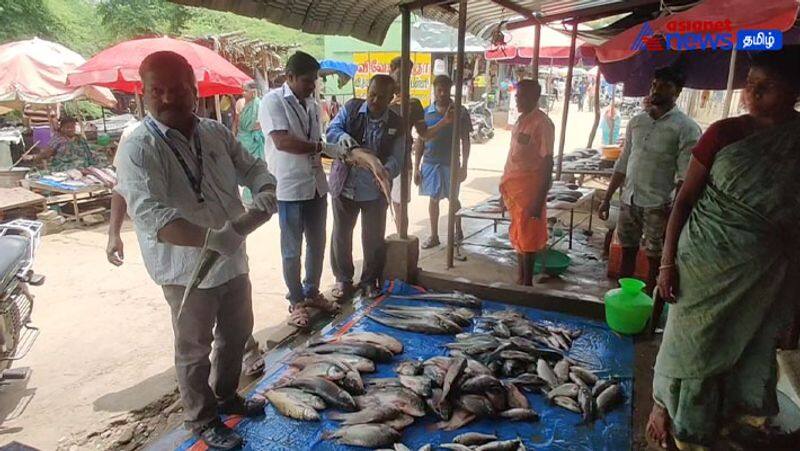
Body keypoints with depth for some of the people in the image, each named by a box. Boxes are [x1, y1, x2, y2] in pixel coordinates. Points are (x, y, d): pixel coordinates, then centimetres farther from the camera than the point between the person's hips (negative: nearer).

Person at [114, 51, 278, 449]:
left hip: (233, 259, 7)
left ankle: (226, 396, 46)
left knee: (237, 333, 22)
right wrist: (208, 238, -45)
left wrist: (265, 191, -15)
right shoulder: (139, 149, -19)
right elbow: (149, 214, -31)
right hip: (187, 269, -6)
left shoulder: (216, 132, 1)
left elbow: (251, 167, 9)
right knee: (195, 349, 11)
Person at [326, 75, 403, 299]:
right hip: (344, 186, 1)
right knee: (341, 235, 12)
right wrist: (343, 136, -30)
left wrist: (387, 171, -32)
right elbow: (332, 130, -5)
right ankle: (343, 278, 32)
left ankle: (370, 281, 29)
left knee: (374, 238, 8)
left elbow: (396, 158, -9)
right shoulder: (351, 108, -4)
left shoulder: (396, 124, -4)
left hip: (375, 190, 0)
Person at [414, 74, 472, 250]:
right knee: (433, 199, 9)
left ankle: (458, 231, 29)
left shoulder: (460, 111, -2)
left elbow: (465, 140, 0)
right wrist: (416, 167, 4)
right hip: (430, 162, 2)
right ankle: (434, 236, 20)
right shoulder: (426, 112, 4)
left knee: (453, 198, 8)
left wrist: (464, 165, -5)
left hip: (451, 163, -2)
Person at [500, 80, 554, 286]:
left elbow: (548, 163, -16)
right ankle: (520, 279, 28)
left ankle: (527, 283, 12)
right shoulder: (521, 120, 12)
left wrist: (540, 200, -20)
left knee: (527, 238, 0)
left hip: (529, 189, -8)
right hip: (514, 188, 8)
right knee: (518, 235, 16)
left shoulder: (542, 123, -14)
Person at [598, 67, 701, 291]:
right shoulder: (636, 121, 9)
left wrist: (673, 211, -19)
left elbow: (685, 177, -12)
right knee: (627, 252, 12)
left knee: (654, 259, 5)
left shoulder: (686, 127, -7)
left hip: (658, 205, -5)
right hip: (629, 200, 5)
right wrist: (607, 198, 11)